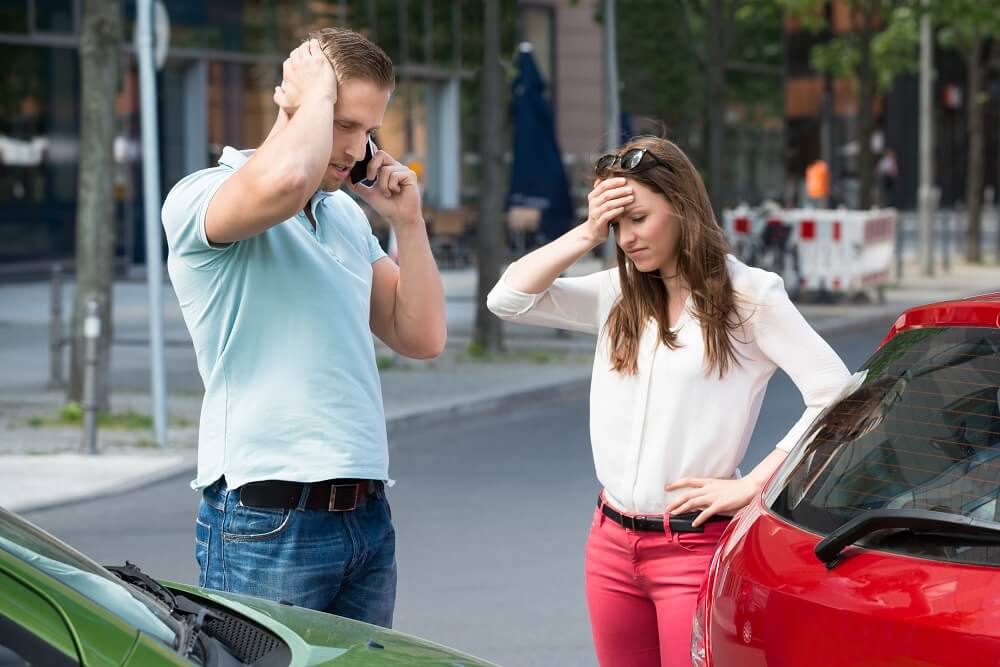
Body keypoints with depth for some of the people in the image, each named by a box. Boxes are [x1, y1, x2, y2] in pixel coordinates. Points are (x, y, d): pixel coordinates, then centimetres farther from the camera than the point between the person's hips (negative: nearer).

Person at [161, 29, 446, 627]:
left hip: (367, 517, 7)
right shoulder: (200, 197, -7)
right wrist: (319, 88, -13)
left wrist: (408, 222, 5)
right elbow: (284, 181, -31)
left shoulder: (347, 215, 18)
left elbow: (422, 338, 16)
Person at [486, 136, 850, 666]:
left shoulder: (748, 295, -5)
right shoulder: (617, 295, 11)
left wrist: (751, 484, -13)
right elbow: (508, 298, 3)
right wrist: (588, 234, -3)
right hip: (612, 543, 5)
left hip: (695, 545, -5)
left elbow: (835, 395, -11)